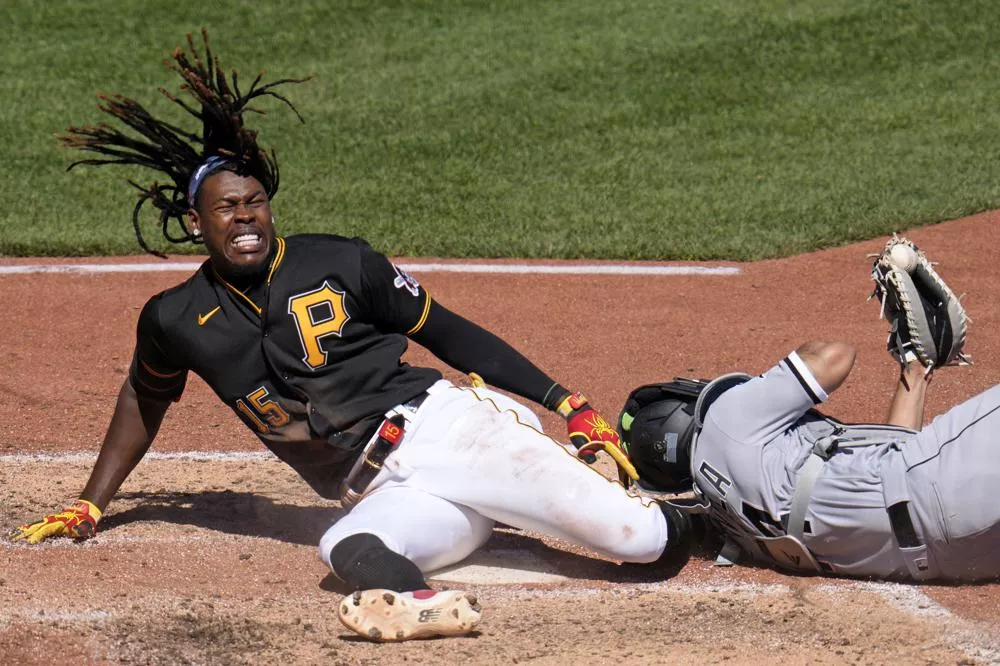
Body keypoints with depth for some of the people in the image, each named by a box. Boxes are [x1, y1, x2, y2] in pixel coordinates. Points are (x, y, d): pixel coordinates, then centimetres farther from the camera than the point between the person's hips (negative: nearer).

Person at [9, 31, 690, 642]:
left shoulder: (340, 264, 2)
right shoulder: (177, 321, 9)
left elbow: (449, 332, 7)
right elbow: (144, 399, 30)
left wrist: (567, 402, 1)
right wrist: (89, 508, 31)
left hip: (450, 424, -2)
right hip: (387, 493, 2)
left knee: (644, 541, -17)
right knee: (347, 546, -37)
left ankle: (683, 512, 9)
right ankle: (420, 604, -57)